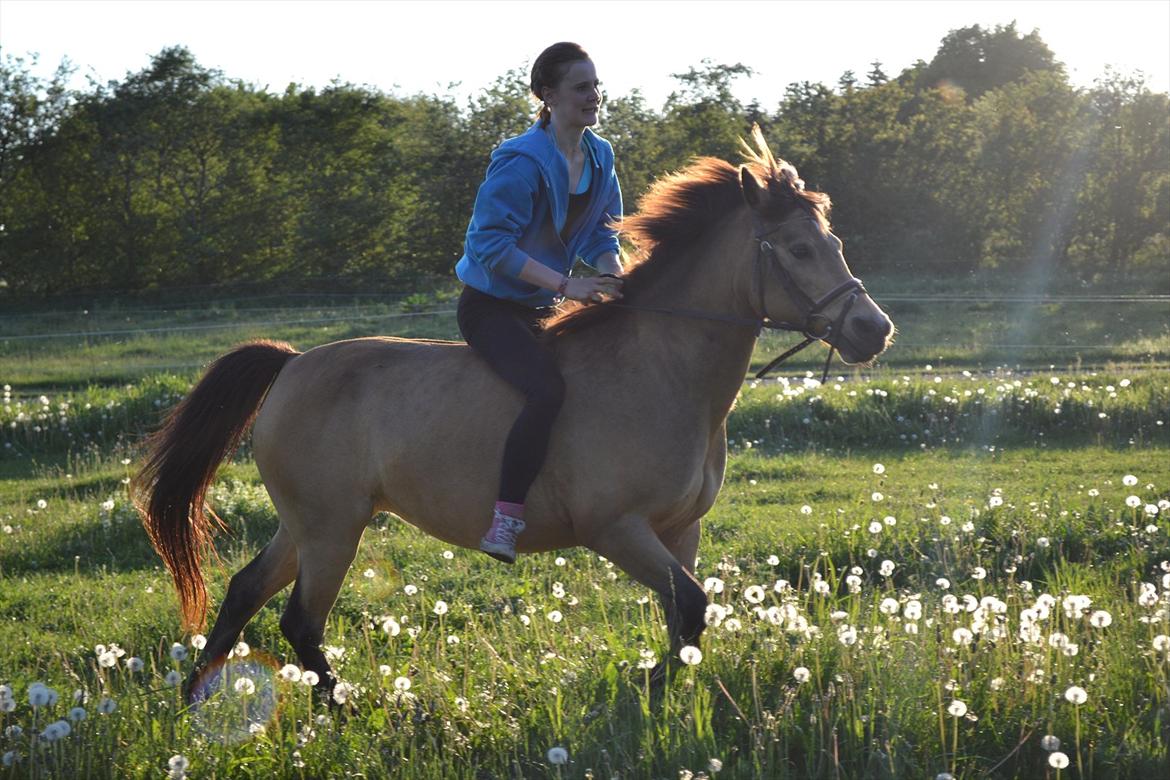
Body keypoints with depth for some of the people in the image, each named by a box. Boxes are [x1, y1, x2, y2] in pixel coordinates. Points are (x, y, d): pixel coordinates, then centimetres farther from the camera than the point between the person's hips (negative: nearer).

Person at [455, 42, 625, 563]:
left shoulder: (599, 157, 5)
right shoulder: (521, 163, -21)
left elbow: (602, 232, 10)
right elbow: (490, 244, -25)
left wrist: (610, 276, -13)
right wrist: (566, 285, -30)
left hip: (543, 307, 9)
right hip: (491, 306, -9)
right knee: (548, 389, -32)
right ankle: (504, 521, -30)